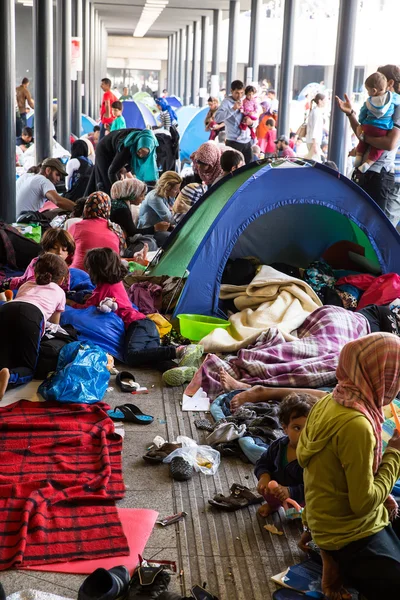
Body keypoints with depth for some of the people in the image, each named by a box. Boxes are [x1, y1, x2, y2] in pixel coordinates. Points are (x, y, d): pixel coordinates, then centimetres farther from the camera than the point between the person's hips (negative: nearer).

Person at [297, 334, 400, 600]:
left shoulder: (329, 402, -3)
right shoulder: (356, 425, -30)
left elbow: (305, 456, 8)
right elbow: (363, 503, -24)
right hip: (353, 536, -8)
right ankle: (339, 560, -1)